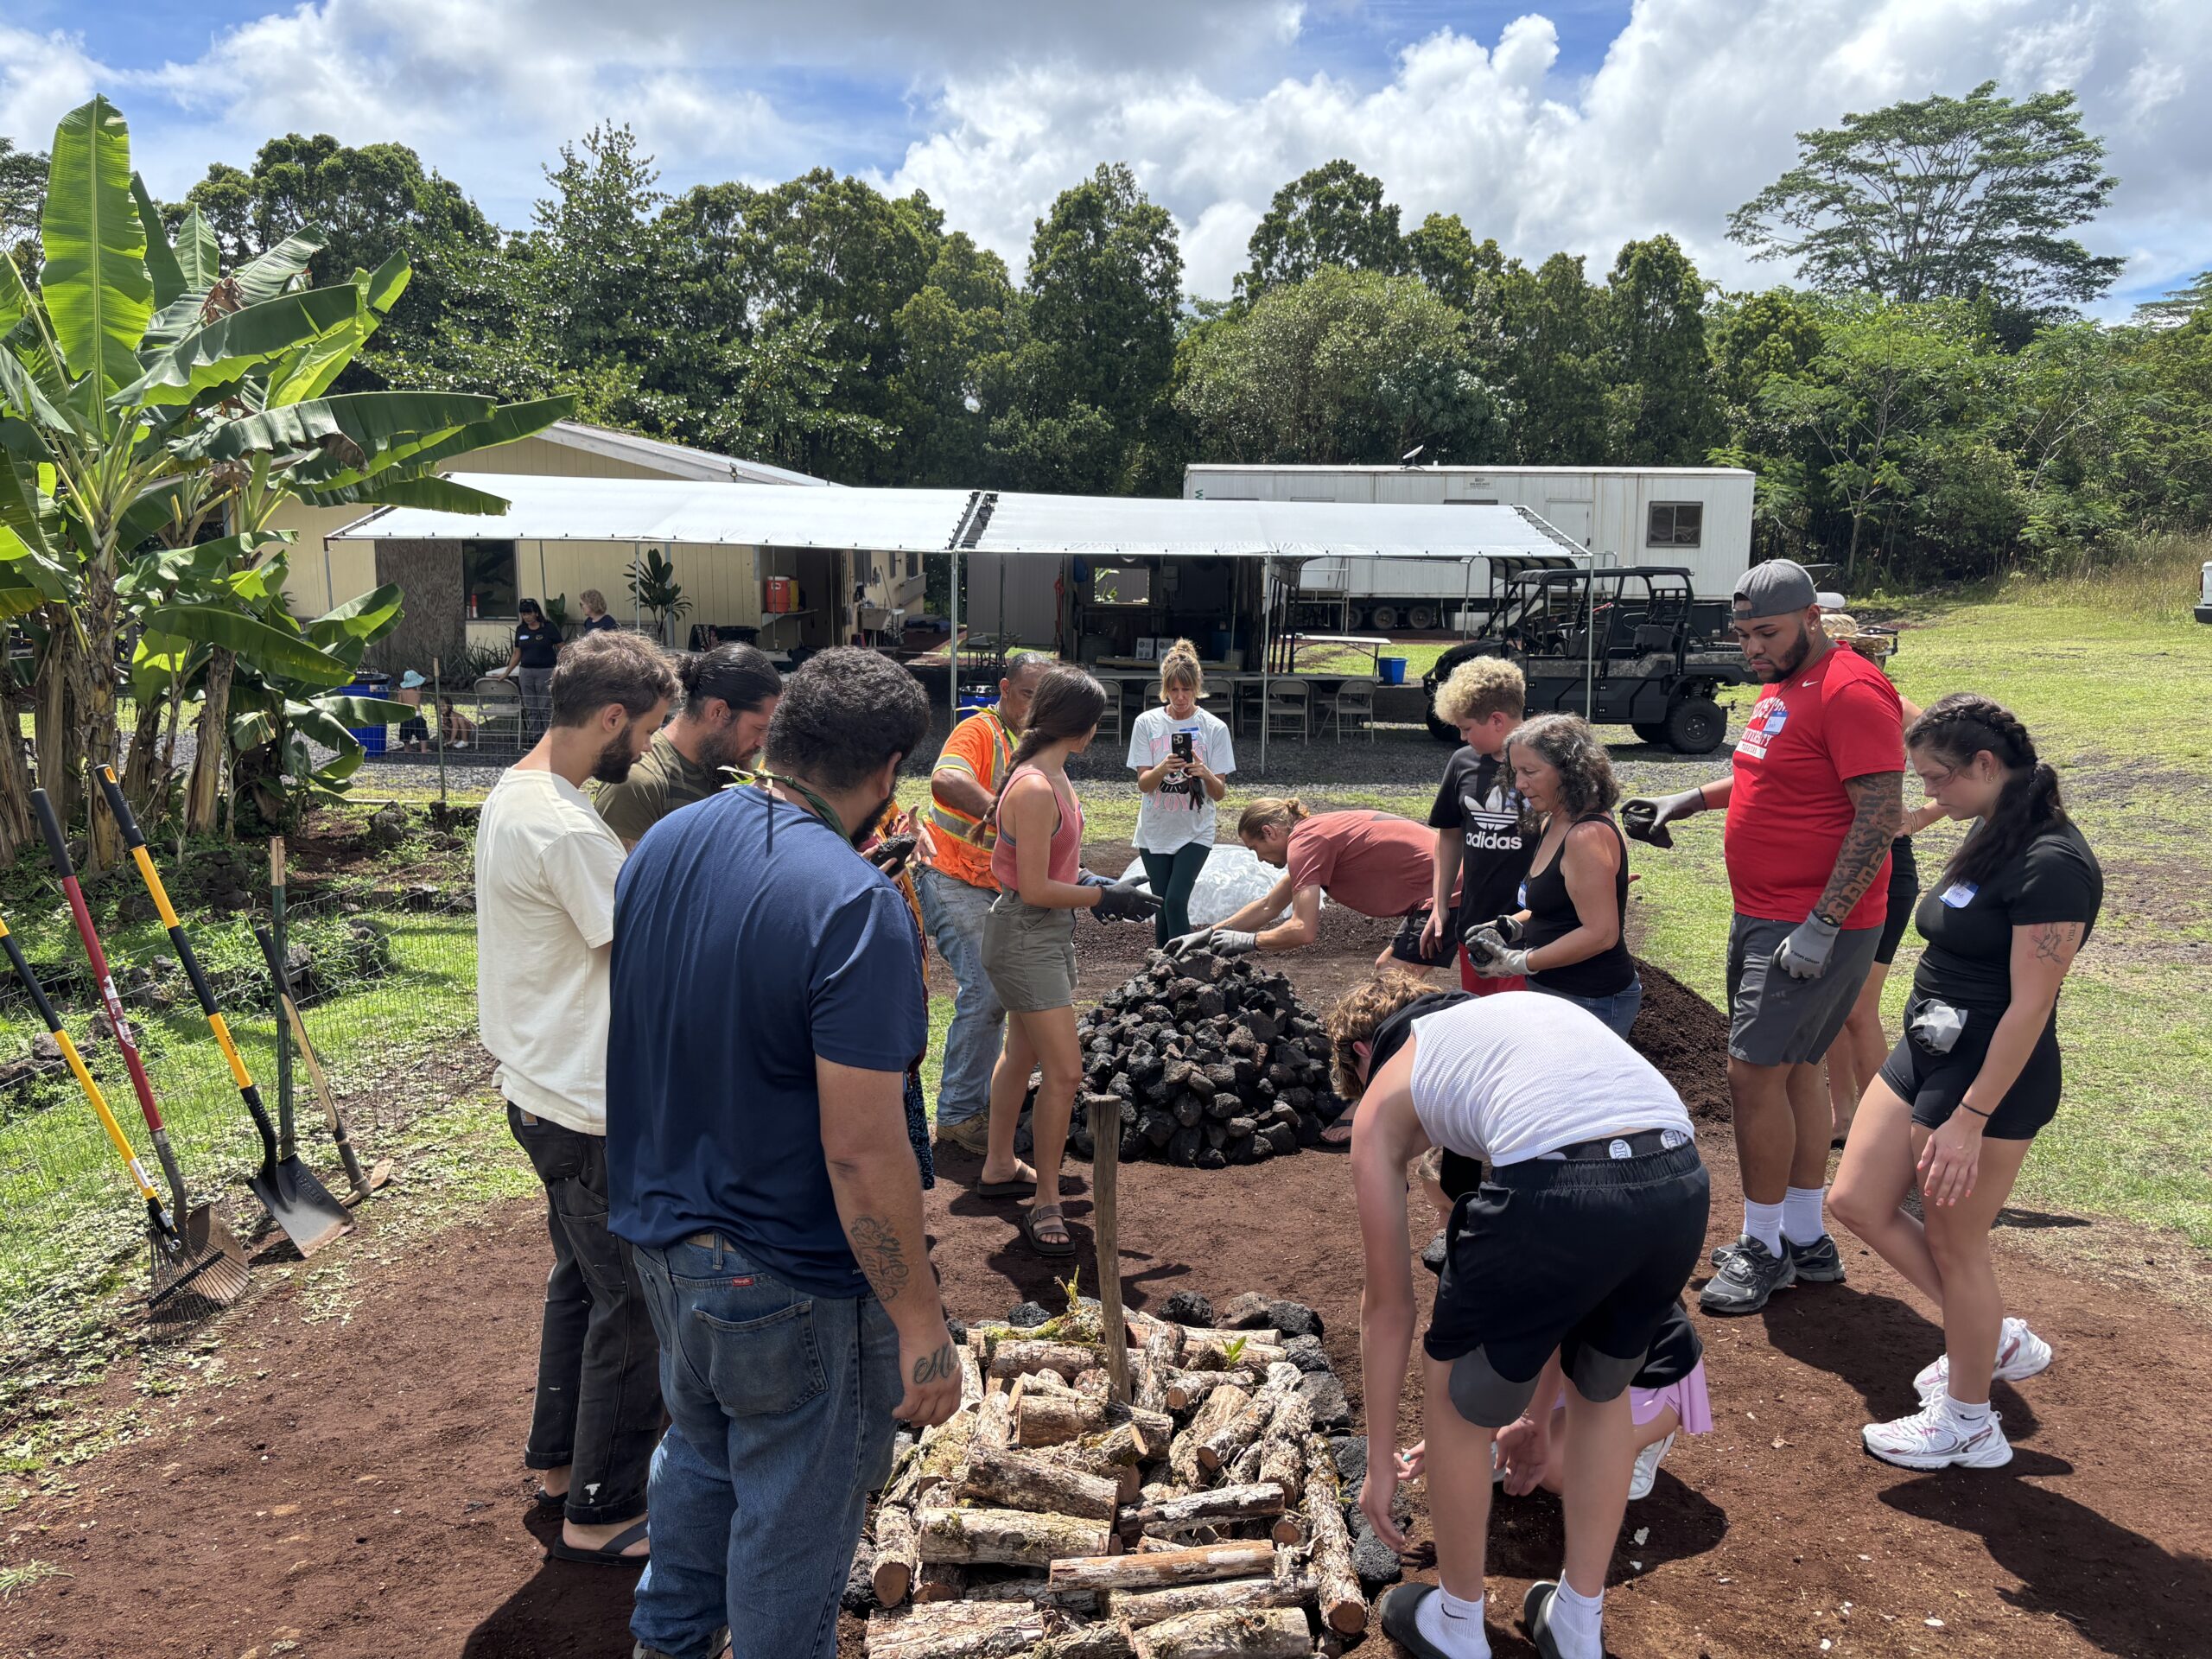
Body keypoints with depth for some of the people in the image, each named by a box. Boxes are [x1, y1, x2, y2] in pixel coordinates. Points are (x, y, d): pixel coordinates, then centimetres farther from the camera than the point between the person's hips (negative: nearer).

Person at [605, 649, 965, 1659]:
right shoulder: (855, 905, -28)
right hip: (785, 1283, -8)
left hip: (663, 1234, 8)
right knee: (793, 1520, 15)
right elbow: (862, 1150, -28)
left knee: (700, 1450, 31)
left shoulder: (661, 845, -3)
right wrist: (921, 1325, -19)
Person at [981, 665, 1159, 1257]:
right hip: (1025, 935, -11)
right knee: (1065, 1071, -9)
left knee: (1024, 1052, 22)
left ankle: (1000, 1167, 38)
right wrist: (1105, 897, -15)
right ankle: (1045, 1204, 3)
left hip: (1048, 932, 11)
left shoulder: (1053, 775, 6)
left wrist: (1093, 886, 12)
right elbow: (1036, 889, -24)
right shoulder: (1035, 789, -25)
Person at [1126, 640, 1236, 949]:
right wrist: (1162, 769, -29)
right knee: (1163, 906, 7)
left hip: (1195, 832, -2)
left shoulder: (1214, 728, -6)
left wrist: (1206, 774, -27)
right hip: (1155, 831, 2)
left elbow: (1220, 793, -5)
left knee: (1176, 902, -14)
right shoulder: (1147, 723, -4)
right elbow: (1143, 784, -7)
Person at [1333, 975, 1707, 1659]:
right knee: (1603, 1391, 33)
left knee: (1454, 1400, 24)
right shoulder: (1520, 1011, 38)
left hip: (1558, 1191, -5)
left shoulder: (1382, 1096, 23)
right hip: (1681, 1182, 6)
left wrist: (1381, 1460, 38)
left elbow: (1388, 1302, 25)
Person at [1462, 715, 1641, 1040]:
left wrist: (1521, 963, -19)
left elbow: (1600, 933, -24)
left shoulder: (1588, 835, -21)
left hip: (1591, 1002, -9)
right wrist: (1509, 926, 5)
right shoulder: (1556, 824, 10)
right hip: (1555, 992, 9)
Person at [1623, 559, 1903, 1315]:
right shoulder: (1781, 688, 13)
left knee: (1754, 1073, -6)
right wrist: (1689, 799, 17)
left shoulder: (1851, 691, -17)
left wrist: (1820, 925, -24)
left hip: (1815, 928, -10)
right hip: (1761, 917, 10)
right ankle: (1807, 1243, 26)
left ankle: (1763, 1250, 9)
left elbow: (1882, 815, -22)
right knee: (1793, 1070, 15)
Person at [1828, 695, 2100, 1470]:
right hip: (1925, 1052, 10)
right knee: (1859, 1203, 13)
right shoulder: (1990, 834, 7)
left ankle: (1968, 1423, 27)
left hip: (1992, 1078, -9)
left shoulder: (2052, 865, -22)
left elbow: (2030, 1006, -22)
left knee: (1954, 1243, 6)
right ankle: (1998, 1337, 32)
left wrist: (1970, 1119, -21)